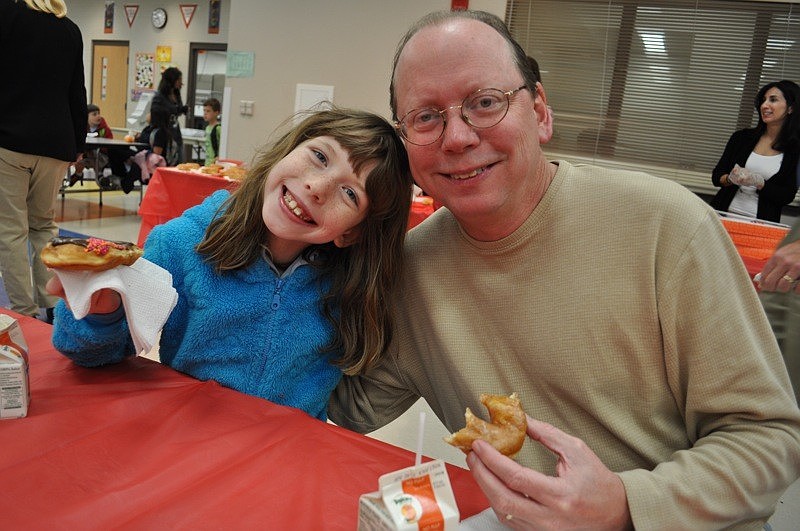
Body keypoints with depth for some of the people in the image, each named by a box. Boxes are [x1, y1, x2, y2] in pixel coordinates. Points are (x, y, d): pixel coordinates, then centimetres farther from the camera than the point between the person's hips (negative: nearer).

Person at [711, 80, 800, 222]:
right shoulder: (742, 137, 7)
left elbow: (787, 196, -1)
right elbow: (716, 176, 8)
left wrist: (759, 183, -15)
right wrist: (731, 179, -13)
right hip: (725, 215, 1)